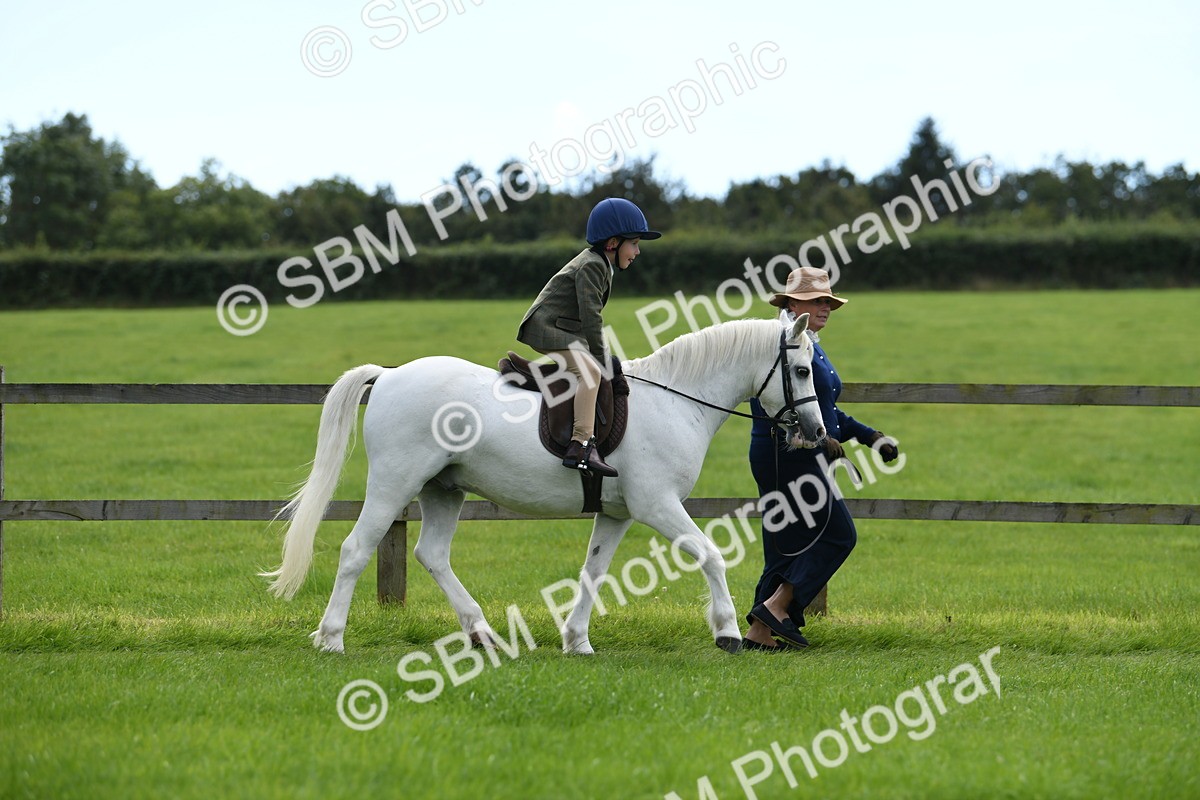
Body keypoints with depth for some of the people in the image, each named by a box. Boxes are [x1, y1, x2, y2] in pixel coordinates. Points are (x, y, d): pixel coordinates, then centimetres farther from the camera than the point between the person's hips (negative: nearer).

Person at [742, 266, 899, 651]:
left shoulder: (810, 346, 19)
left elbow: (825, 411, 25)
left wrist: (870, 436, 18)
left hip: (803, 457, 10)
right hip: (786, 456, -10)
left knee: (791, 546, 10)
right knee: (837, 534, -9)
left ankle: (761, 633, 11)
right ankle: (775, 606, -10)